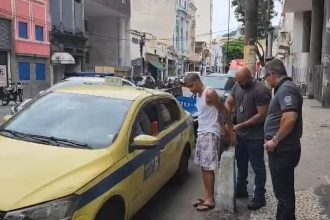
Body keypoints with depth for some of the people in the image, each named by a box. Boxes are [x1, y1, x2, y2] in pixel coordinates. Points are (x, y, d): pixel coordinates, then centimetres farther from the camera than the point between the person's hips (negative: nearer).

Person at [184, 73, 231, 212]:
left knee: (208, 167, -6)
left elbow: (223, 109, -9)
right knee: (203, 166, 11)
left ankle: (210, 200, 3)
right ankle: (206, 196, 20)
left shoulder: (209, 93, -15)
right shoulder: (198, 95, 12)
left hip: (210, 133, -9)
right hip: (201, 132, 9)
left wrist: (229, 126, 0)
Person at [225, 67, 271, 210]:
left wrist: (241, 125, -21)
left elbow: (261, 115, -23)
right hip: (240, 134, 8)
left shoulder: (260, 90, -22)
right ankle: (241, 190, 37)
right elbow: (228, 103, 9)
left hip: (255, 137, -8)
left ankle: (259, 197, 17)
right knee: (241, 163, 20)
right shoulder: (237, 86, 2)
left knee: (257, 166, 4)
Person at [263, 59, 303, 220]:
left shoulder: (286, 89, -17)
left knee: (283, 193, 2)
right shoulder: (284, 88, 14)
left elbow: (290, 118, -30)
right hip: (282, 149, 10)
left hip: (283, 150, -10)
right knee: (285, 190, 21)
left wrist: (274, 141, -21)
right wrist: (275, 140, 19)